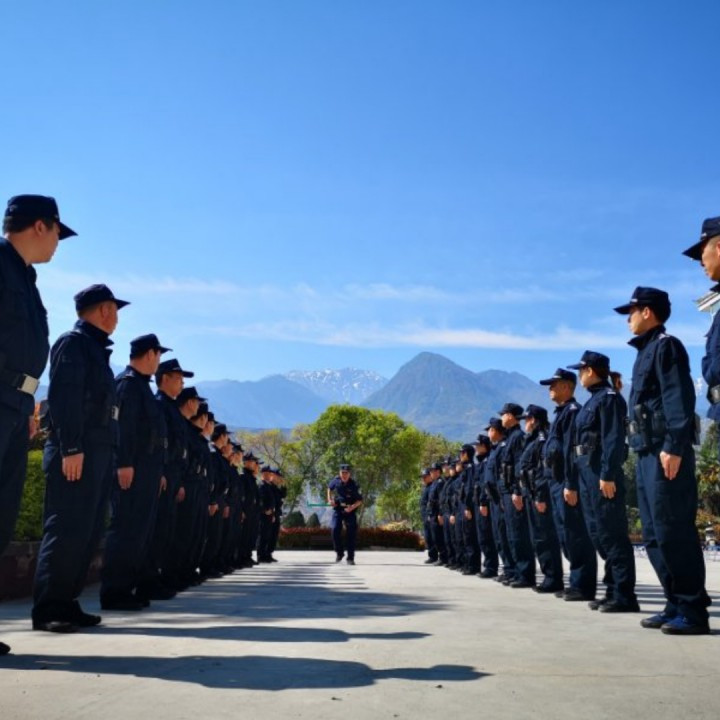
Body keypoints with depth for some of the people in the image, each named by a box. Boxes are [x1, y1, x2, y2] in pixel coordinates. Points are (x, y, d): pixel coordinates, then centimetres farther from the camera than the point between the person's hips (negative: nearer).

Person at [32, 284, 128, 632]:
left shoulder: (95, 348, 22)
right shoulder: (73, 342, -5)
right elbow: (63, 398, -16)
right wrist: (71, 449, -23)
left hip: (98, 452, 9)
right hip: (76, 452, -9)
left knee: (88, 532, 9)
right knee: (65, 530, -9)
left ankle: (65, 602, 15)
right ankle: (46, 608, -3)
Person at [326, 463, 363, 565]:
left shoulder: (354, 485, -14)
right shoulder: (336, 480, -5)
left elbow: (360, 500, -8)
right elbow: (329, 488, 16)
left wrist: (352, 507, -25)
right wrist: (329, 499, 1)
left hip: (349, 510, -2)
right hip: (337, 508, 2)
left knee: (351, 534, -2)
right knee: (335, 530, -13)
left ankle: (350, 558, 9)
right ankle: (339, 553, 9)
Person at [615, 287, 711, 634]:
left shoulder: (665, 345, -5)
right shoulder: (646, 352, 23)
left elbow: (679, 399, -17)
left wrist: (674, 447, -24)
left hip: (666, 454, -10)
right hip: (647, 455, 10)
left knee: (674, 533, -8)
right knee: (655, 536, 11)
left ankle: (693, 611, -1)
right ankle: (677, 604, 17)